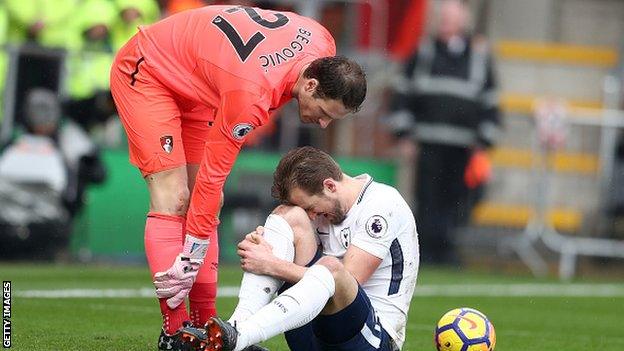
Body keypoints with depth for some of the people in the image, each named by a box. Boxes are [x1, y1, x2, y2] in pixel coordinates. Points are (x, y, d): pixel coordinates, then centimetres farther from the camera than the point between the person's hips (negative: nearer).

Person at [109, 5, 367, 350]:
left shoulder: (323, 45, -16)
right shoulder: (251, 95, -37)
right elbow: (213, 173, -29)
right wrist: (191, 258, -23)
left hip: (193, 84, 9)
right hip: (145, 72, -9)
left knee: (203, 200, 3)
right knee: (173, 198, -18)